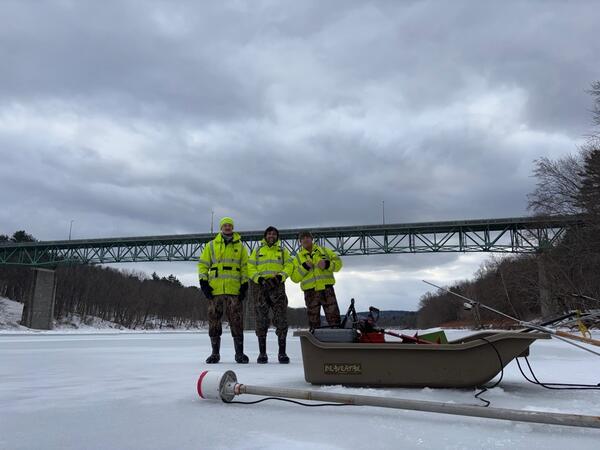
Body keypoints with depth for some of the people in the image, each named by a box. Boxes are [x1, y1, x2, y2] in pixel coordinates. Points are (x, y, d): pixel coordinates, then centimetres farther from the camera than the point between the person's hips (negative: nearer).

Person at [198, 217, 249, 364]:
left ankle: (239, 353, 5)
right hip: (215, 290, 1)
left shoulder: (240, 247, 12)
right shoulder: (211, 245, 12)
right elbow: (202, 264, 11)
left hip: (234, 290, -1)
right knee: (214, 321, 3)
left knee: (237, 321, -2)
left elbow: (245, 267, 9)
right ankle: (215, 353, 13)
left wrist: (244, 285, 0)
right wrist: (203, 282, 0)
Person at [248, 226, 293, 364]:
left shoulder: (282, 251, 15)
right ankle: (262, 353, 6)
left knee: (281, 319, -5)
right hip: (261, 287, 0)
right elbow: (250, 268, 6)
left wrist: (280, 277, -13)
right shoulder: (257, 250, 14)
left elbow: (289, 267, 5)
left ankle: (282, 352, 1)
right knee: (261, 320, 0)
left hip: (278, 286, 0)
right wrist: (259, 279, -11)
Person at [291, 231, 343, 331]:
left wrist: (327, 264, -9)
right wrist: (304, 267, -11)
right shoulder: (298, 257, 13)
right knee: (313, 320, 2)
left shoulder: (324, 250, 16)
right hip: (310, 291, 0)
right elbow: (294, 277, 4)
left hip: (327, 288, 0)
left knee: (334, 318, -5)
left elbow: (338, 262, 9)